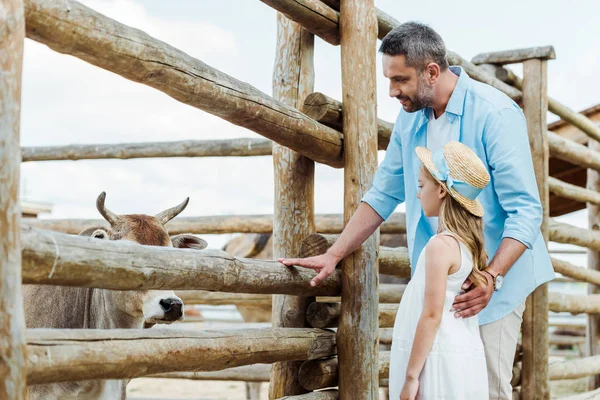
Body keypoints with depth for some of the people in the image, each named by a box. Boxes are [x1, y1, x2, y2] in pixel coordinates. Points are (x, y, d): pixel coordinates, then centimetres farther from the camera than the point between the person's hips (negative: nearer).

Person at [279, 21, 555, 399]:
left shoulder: (495, 115, -18)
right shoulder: (410, 118, 3)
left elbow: (525, 212, -19)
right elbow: (383, 195, 11)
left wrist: (491, 278, -31)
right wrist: (334, 255, 5)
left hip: (495, 275, -6)